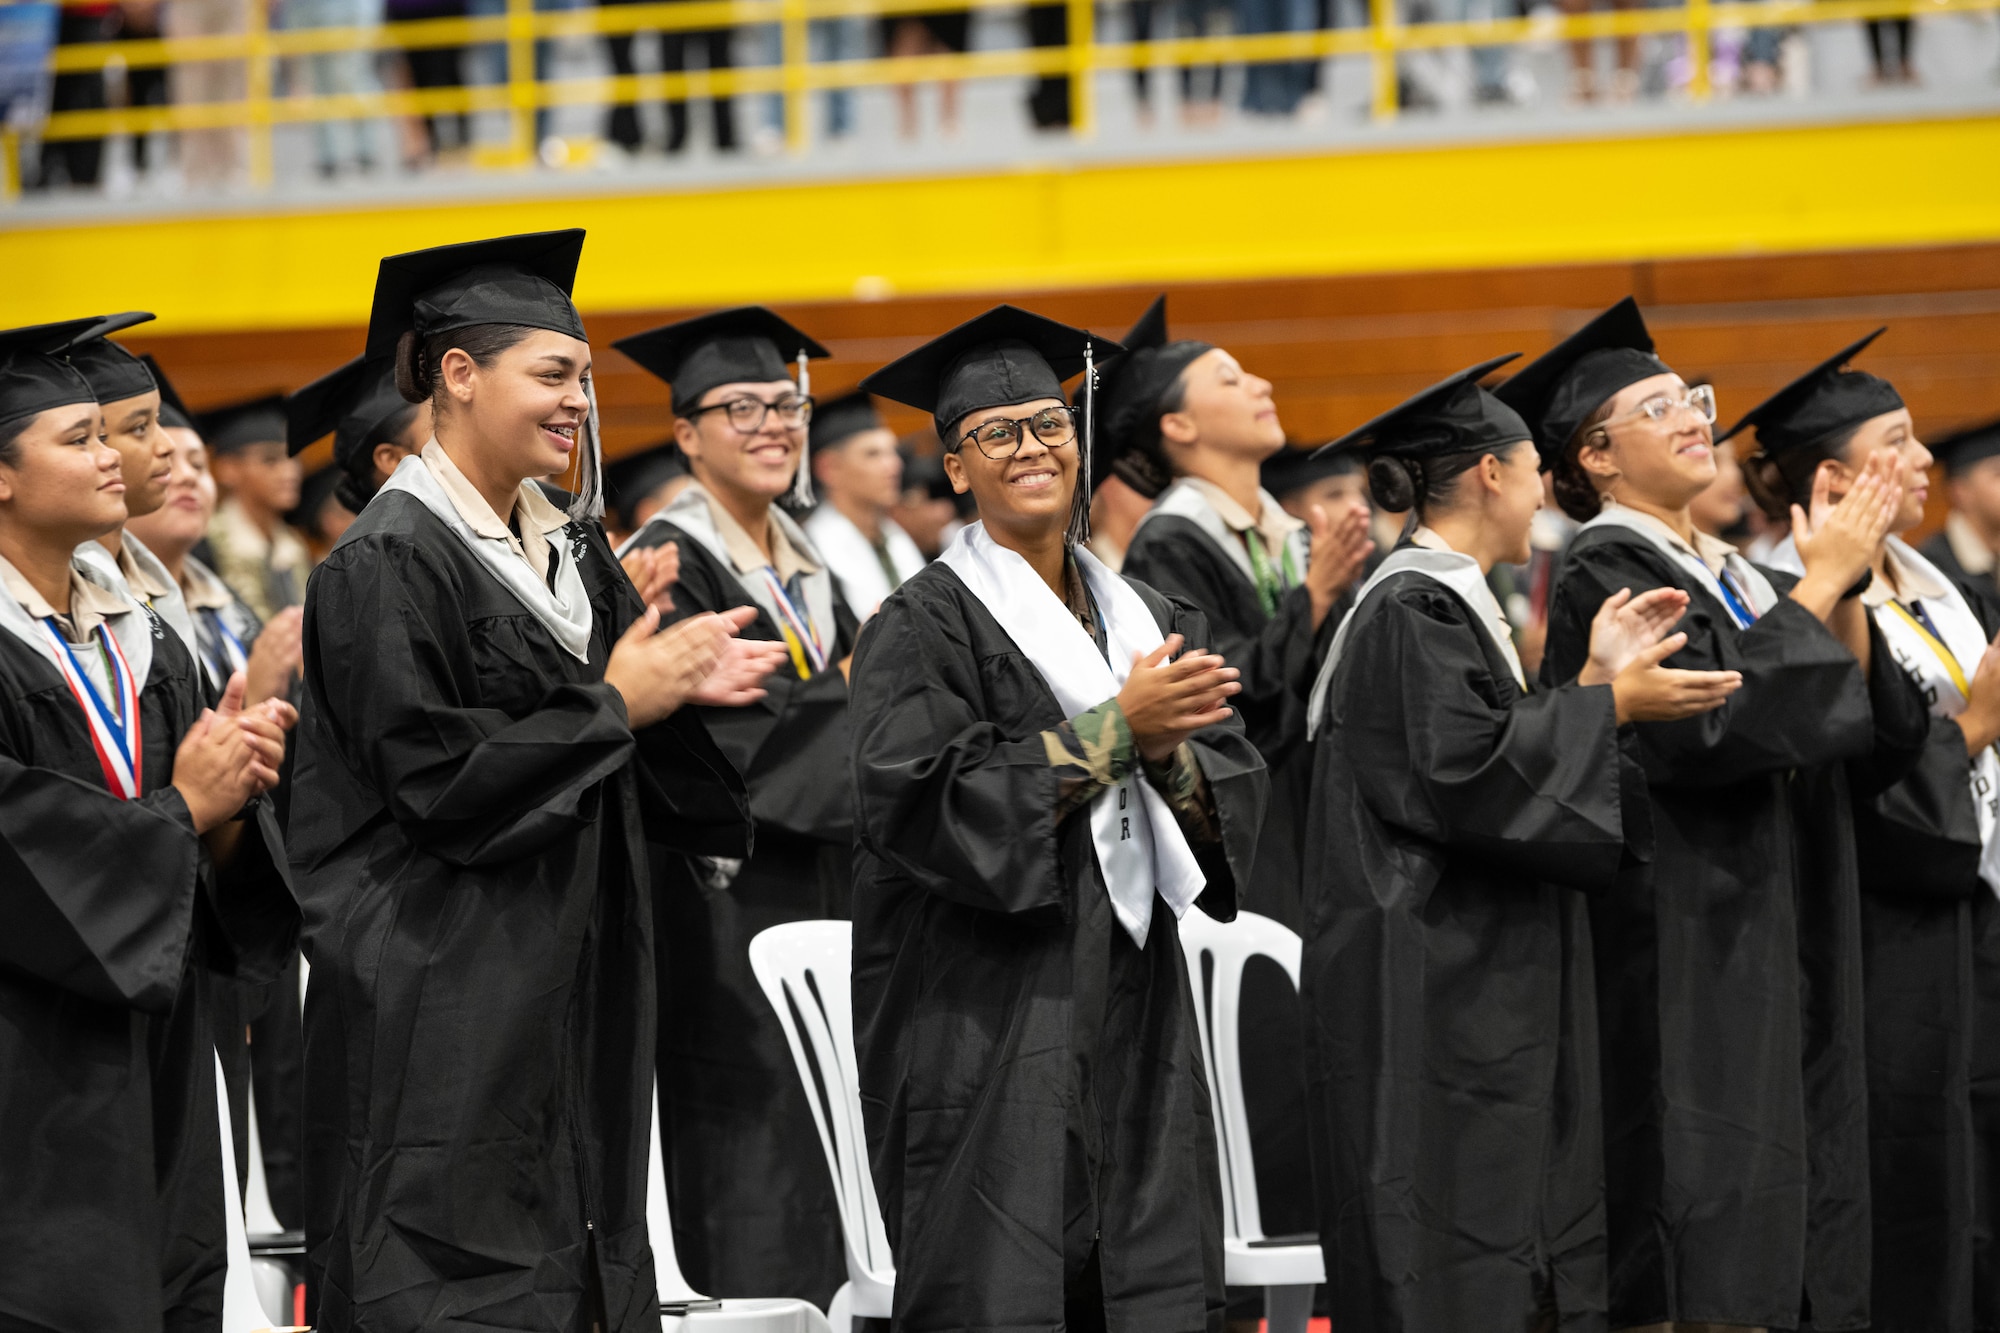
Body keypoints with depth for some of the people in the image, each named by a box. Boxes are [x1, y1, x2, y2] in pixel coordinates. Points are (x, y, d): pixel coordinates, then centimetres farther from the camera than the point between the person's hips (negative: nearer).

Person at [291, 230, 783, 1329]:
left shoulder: (565, 550, 14)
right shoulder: (387, 564, -12)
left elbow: (622, 784, 18)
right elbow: (437, 779, -19)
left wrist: (687, 692, -3)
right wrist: (614, 704, -13)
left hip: (568, 987, 8)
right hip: (442, 1010, -8)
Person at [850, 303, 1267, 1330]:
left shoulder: (1148, 622, 14)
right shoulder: (927, 622, -3)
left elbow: (1234, 805, 9)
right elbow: (923, 803, -17)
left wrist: (1167, 752, -13)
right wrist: (1116, 730, -16)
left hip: (1135, 1013, 5)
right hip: (988, 1022, -5)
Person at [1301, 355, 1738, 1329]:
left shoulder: (1444, 603, 18)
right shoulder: (1414, 611, -13)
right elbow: (1466, 768, -23)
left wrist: (1598, 678, 12)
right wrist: (1609, 704, -15)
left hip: (1481, 985, 11)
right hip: (1433, 996, -11)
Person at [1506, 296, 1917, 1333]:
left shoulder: (1729, 573, 16)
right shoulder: (1602, 576, -9)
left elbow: (1857, 721, 11)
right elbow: (1708, 722, -22)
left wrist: (1847, 596, -5)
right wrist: (1819, 588, -15)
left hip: (1779, 934, 8)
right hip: (1685, 957, -8)